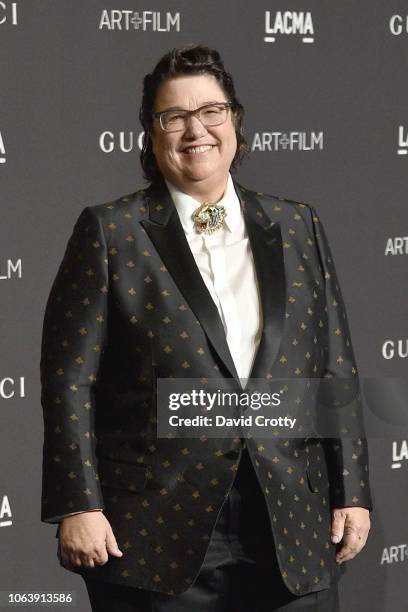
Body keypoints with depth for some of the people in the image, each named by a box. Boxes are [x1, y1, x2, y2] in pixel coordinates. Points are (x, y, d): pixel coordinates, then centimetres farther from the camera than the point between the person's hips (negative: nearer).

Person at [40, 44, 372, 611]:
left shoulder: (297, 226, 11)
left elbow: (336, 368, 11)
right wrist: (78, 506, -9)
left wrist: (352, 492, 6)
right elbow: (69, 378, -2)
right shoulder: (109, 231, 1)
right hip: (159, 535, -3)